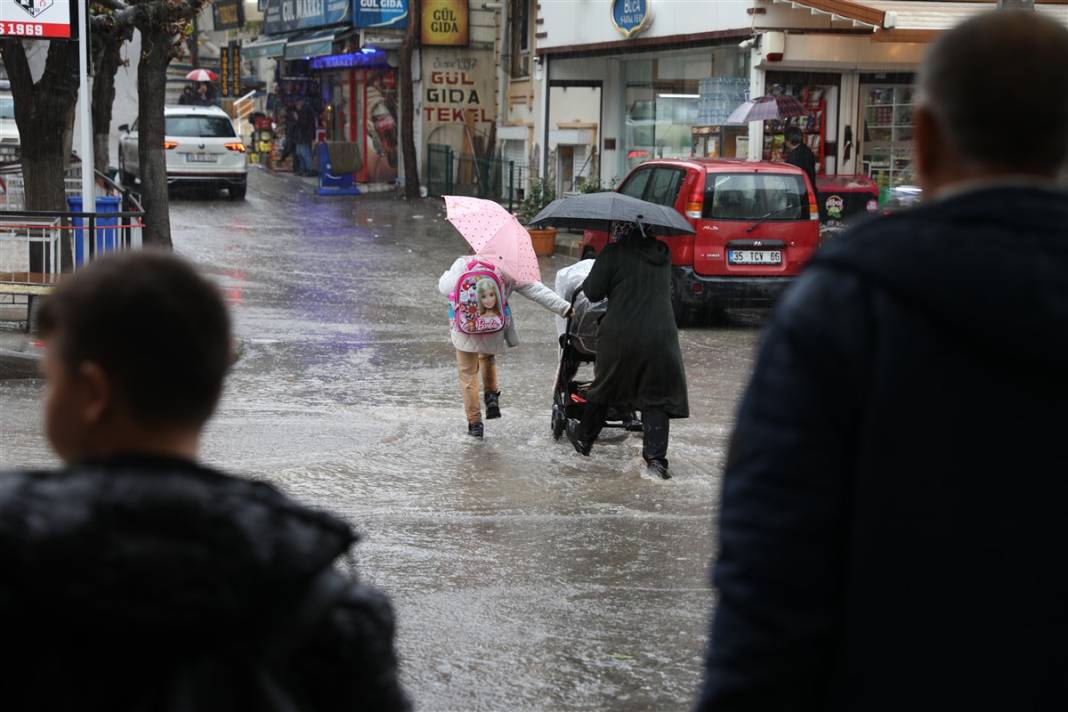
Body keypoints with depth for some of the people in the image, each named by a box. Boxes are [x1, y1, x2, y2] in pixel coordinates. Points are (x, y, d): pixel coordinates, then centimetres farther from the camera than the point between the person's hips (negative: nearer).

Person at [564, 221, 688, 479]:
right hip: (661, 336, 2)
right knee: (658, 397, 4)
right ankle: (655, 458, -7)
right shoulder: (662, 254, 8)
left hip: (620, 336, -2)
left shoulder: (614, 253, -7)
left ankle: (584, 438, 36)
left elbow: (593, 292, -5)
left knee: (605, 387, 18)